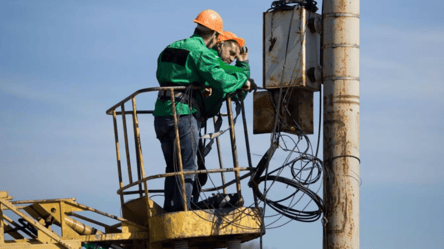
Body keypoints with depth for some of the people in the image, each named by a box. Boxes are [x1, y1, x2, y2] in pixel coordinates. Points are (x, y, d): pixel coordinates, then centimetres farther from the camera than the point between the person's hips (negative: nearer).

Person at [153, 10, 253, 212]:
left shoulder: (169, 49, 16)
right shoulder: (201, 53, -9)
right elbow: (221, 81, -15)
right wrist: (243, 80, 3)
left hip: (161, 114, 7)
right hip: (183, 114, -7)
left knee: (172, 167, 14)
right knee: (186, 167, -3)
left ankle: (169, 212, 13)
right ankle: (181, 211, -7)